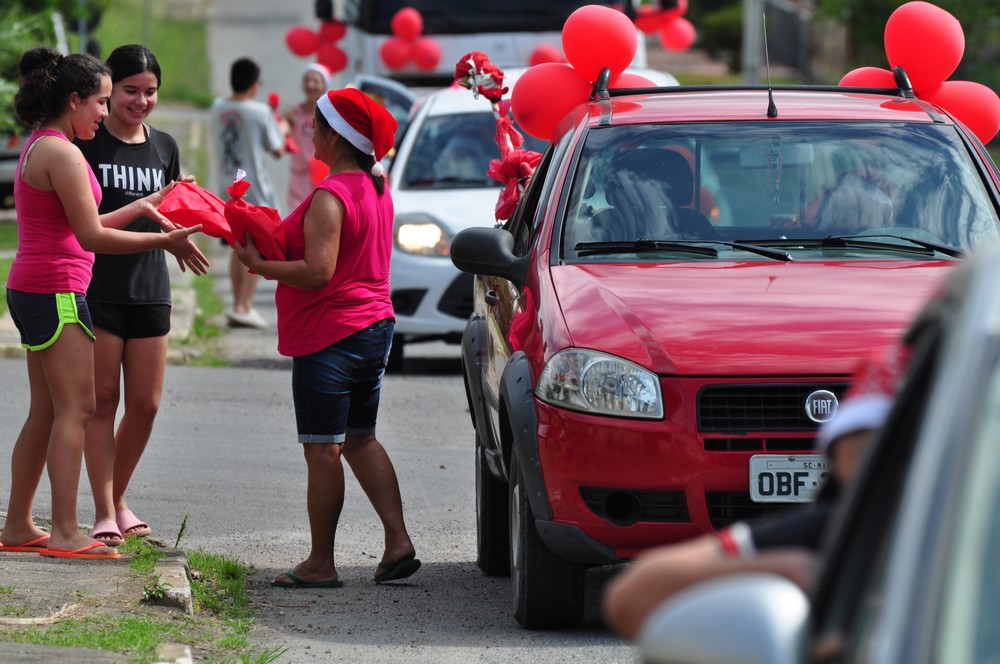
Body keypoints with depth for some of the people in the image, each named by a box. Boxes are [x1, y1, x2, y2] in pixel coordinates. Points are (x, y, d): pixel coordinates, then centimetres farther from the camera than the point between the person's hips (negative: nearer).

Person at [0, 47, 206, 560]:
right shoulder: (61, 153, -16)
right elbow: (91, 237, -18)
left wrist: (142, 207, 18)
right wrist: (166, 242, -17)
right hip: (55, 292, -10)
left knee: (46, 412, 13)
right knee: (75, 408, -9)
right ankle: (65, 534, -11)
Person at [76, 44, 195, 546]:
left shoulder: (164, 147, 12)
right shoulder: (85, 143, -5)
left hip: (150, 288, 5)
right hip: (98, 289, -5)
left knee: (145, 405, 5)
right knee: (102, 400, -2)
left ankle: (118, 499, 24)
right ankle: (104, 514, 2)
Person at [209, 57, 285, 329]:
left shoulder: (218, 108, 2)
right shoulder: (260, 111, -13)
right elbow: (276, 149, -6)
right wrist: (281, 130, 15)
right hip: (254, 189, -5)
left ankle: (240, 305, 17)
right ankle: (244, 307, -10)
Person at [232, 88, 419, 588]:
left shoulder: (330, 197, -18)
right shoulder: (375, 187, 11)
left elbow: (318, 271, -24)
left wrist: (259, 264, -14)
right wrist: (276, 239, 11)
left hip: (330, 337, -9)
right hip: (374, 326, 9)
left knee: (323, 450, -3)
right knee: (360, 440, 17)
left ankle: (320, 564, 1)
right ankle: (398, 542, 9)